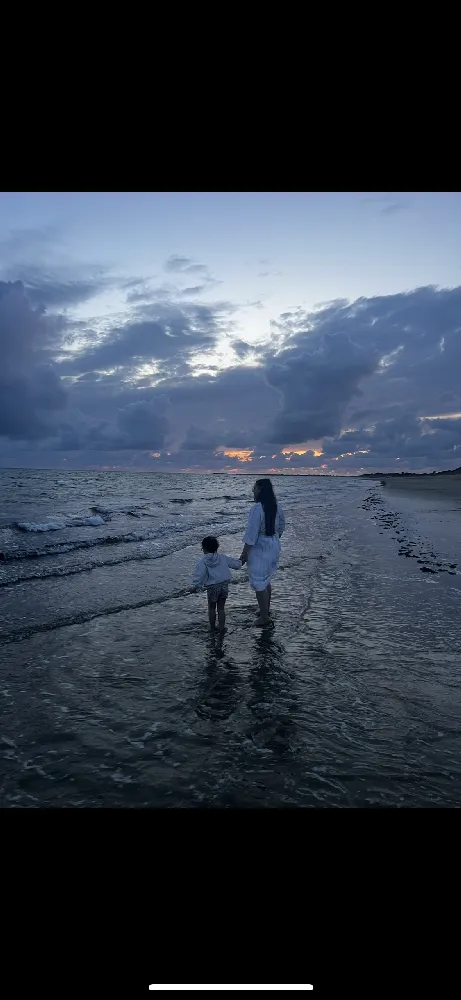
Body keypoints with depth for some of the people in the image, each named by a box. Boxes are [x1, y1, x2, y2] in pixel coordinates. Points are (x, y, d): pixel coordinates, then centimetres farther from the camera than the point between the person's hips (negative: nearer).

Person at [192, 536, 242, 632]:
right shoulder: (223, 558, 2)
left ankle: (212, 628, 26)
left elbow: (199, 575, -15)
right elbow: (236, 564, 11)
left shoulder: (202, 562, -9)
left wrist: (195, 586, -4)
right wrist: (239, 561, 32)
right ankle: (221, 628, 15)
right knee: (221, 608, 14)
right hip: (224, 585, 3)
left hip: (212, 587, -3)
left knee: (211, 608, 17)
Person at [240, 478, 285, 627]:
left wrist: (244, 553, -15)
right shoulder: (277, 507, 2)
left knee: (259, 583, 3)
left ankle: (264, 617, 11)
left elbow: (251, 533, -21)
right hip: (274, 546, 8)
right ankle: (266, 609, 38)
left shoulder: (257, 508, -22)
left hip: (259, 549, -8)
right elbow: (281, 528, 14)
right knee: (266, 580, 23)